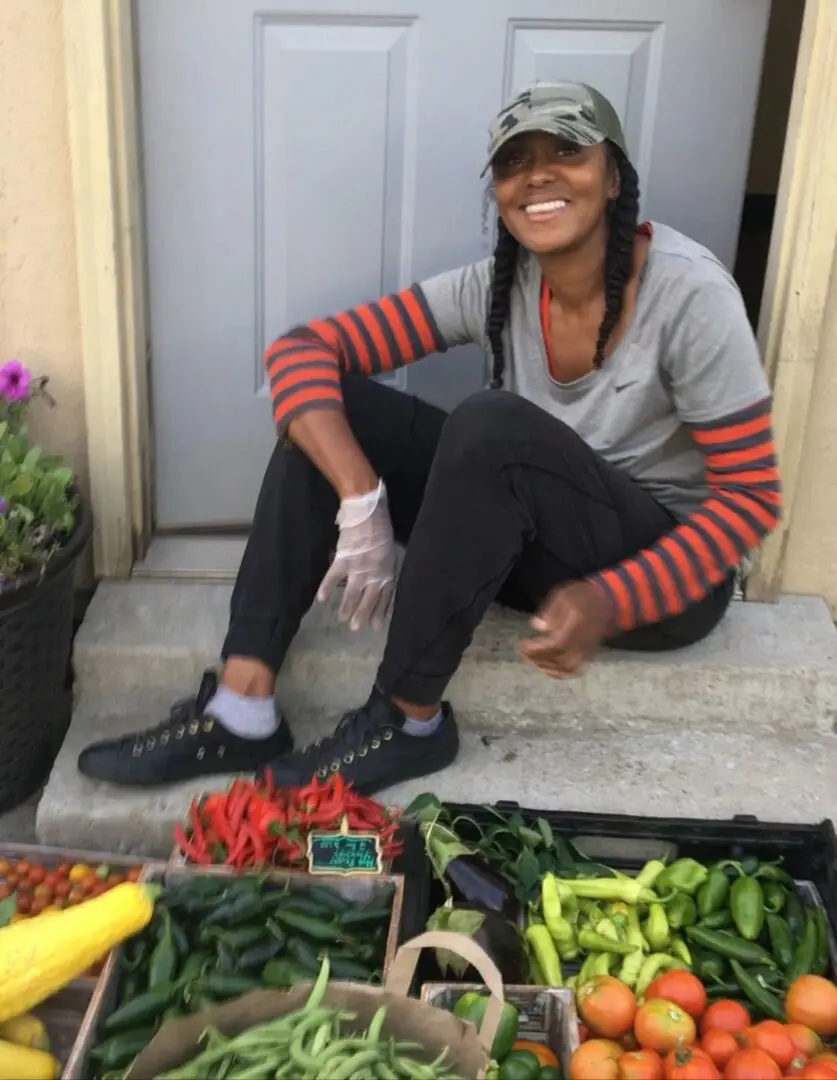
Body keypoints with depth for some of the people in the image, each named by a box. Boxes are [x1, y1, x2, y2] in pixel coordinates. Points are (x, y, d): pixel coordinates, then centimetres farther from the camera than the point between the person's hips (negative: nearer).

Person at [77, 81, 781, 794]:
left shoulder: (690, 293, -20)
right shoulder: (496, 287, -7)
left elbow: (751, 495, -18)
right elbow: (302, 350, -13)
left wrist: (610, 601, -30)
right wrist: (362, 502, -29)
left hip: (662, 574, -5)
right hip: (533, 546, 5)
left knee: (493, 424, -34)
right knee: (325, 402, -12)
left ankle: (406, 724, -19)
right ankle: (242, 712, -17)